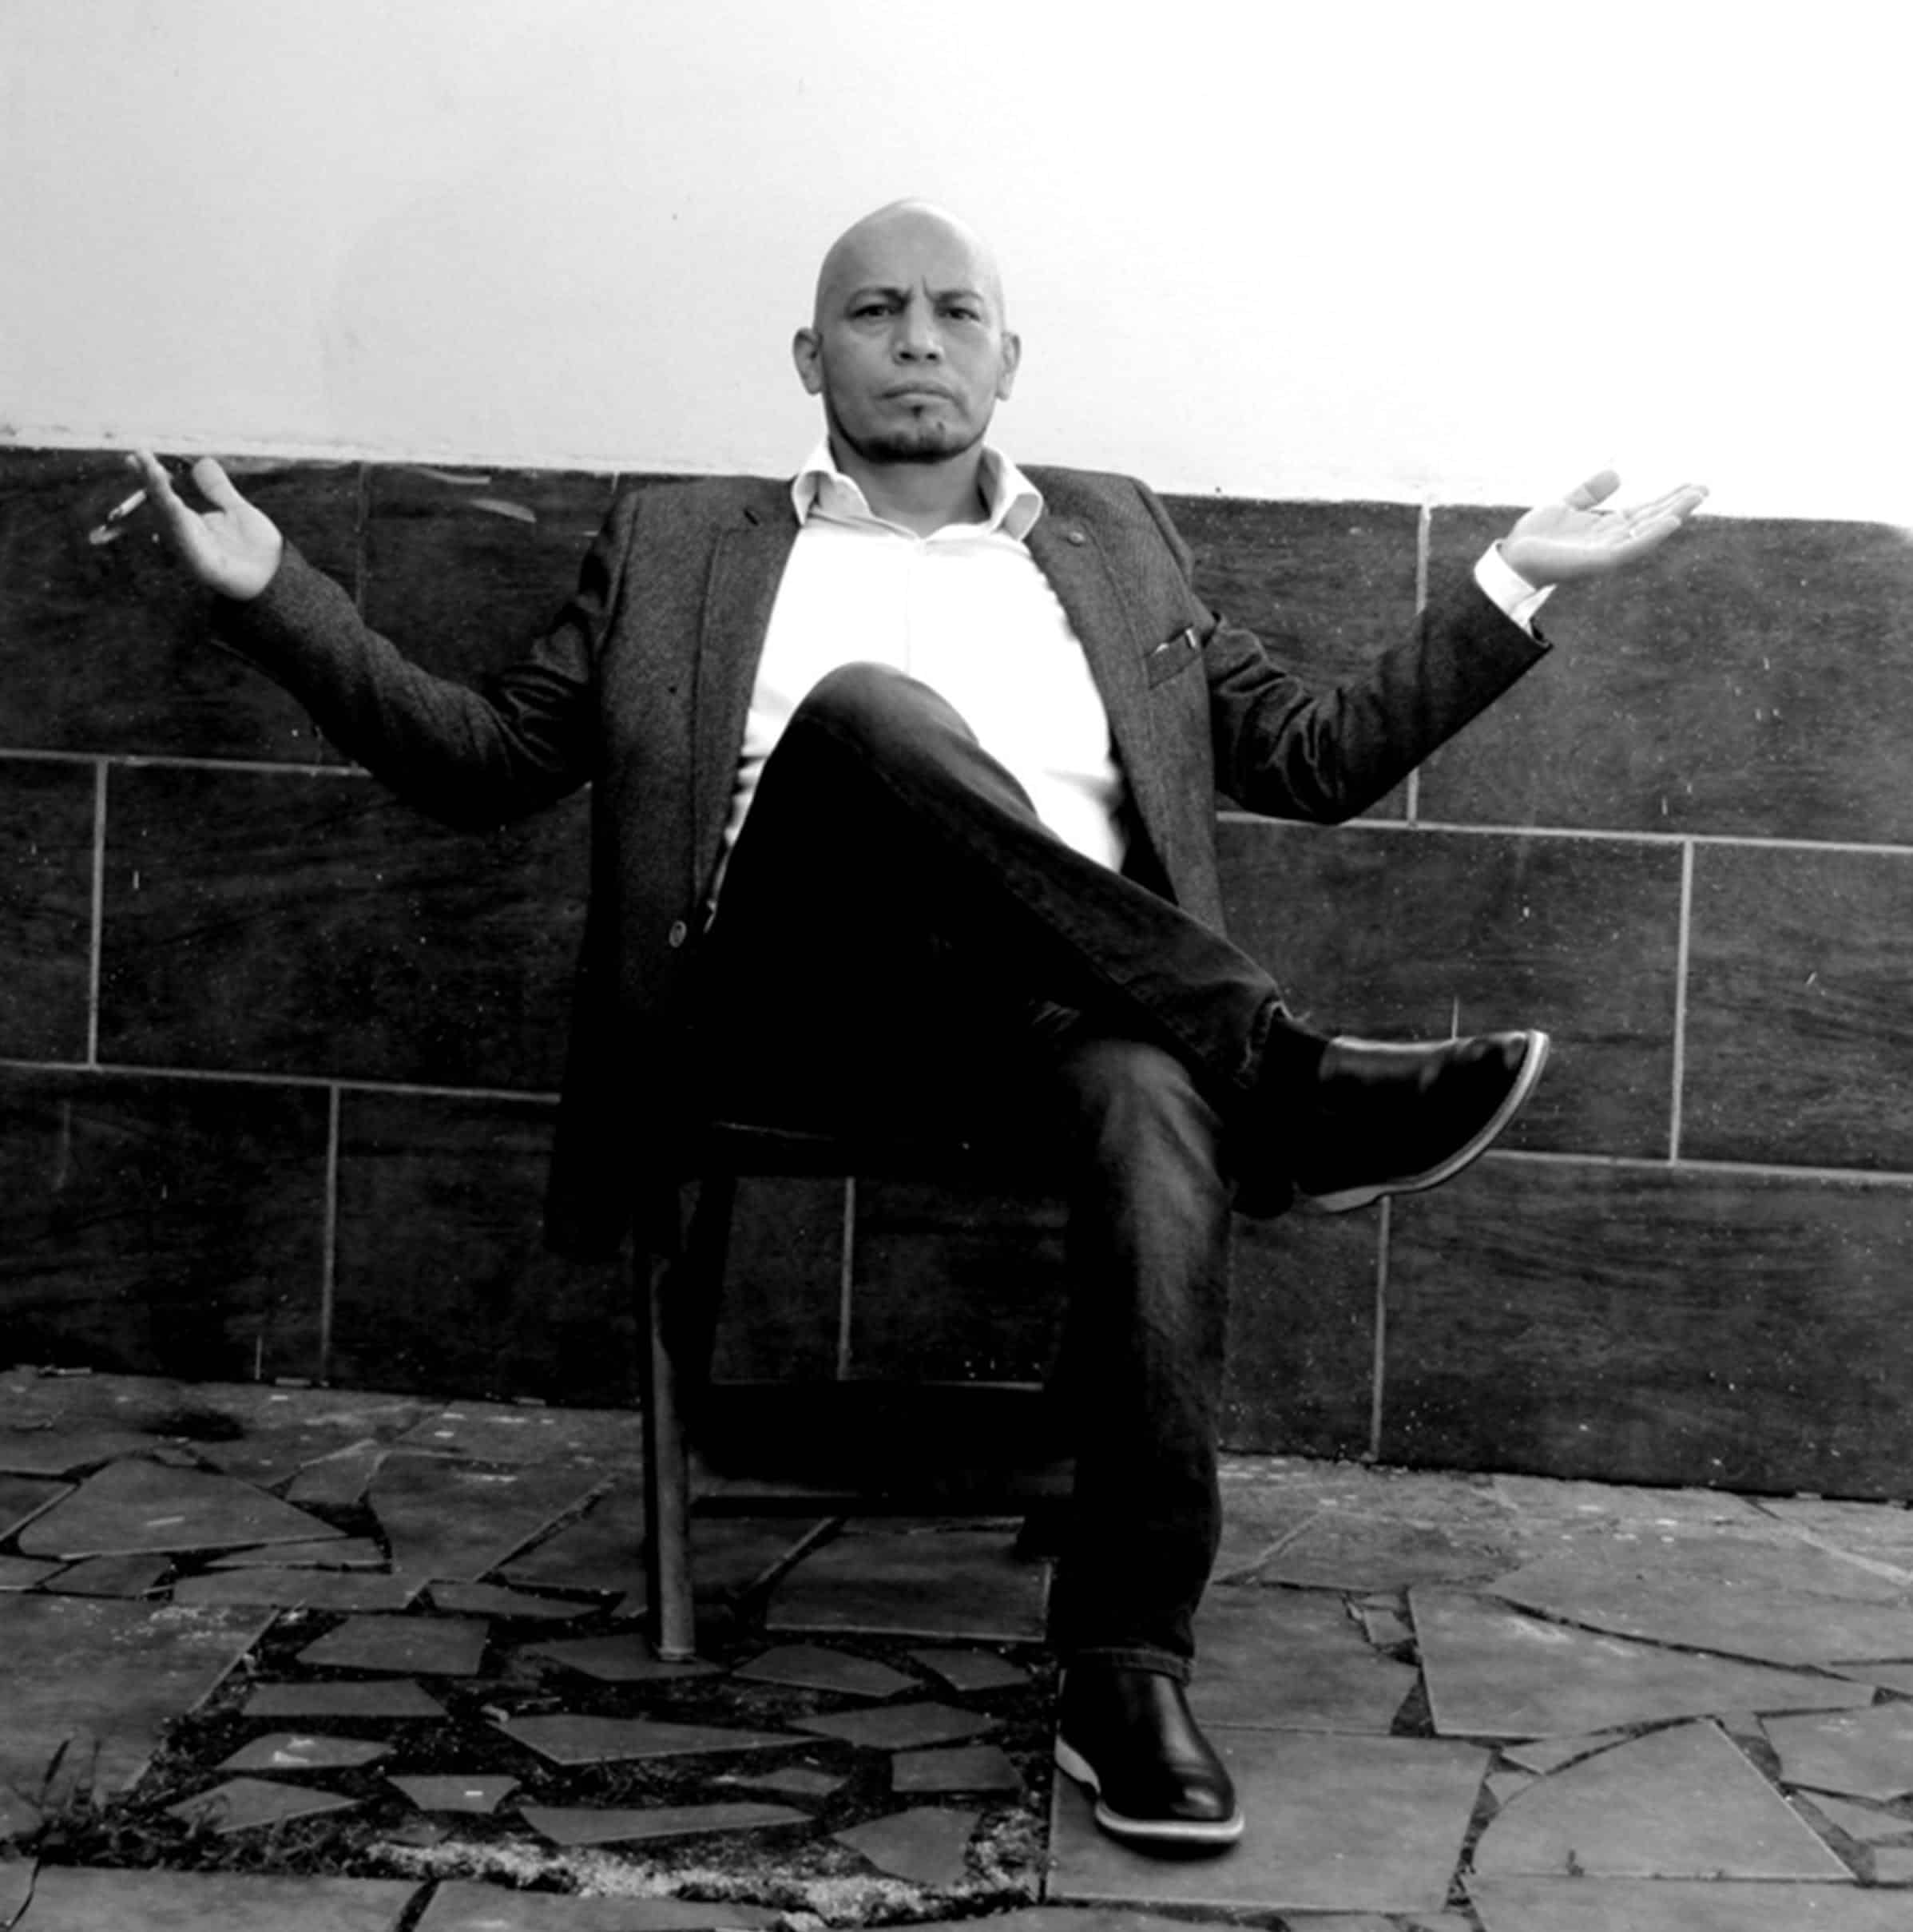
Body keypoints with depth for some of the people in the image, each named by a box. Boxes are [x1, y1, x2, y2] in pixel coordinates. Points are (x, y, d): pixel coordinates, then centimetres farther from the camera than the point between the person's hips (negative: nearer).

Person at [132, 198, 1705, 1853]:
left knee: (1154, 1102, -36)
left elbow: (1322, 757, 24)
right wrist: (274, 591, 6)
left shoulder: (1116, 540, 27)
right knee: (861, 714, -33)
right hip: (787, 1006, -1)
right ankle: (1269, 1075, -28)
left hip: (1058, 1006, 2)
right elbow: (484, 763, 17)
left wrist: (1513, 584, 16)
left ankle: (1129, 1666, -30)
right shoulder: (681, 544, 23)